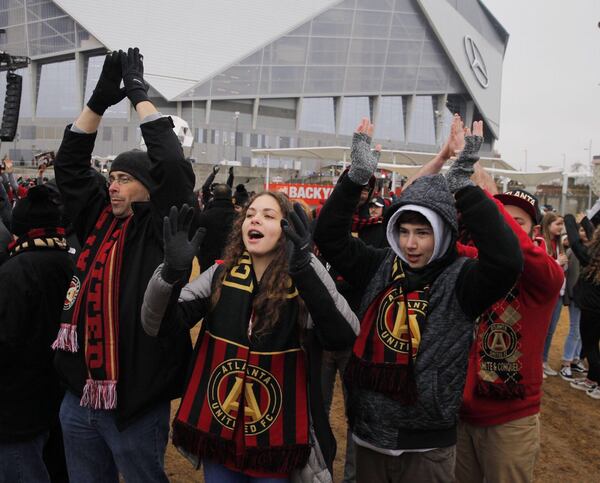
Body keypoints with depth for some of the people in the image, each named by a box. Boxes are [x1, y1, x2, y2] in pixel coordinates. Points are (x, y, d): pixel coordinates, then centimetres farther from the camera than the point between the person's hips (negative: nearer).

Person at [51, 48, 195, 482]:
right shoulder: (99, 221, 7)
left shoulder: (162, 231, -10)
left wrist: (138, 93, -11)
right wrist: (100, 99, 2)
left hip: (135, 401, -6)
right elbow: (69, 164, 10)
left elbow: (173, 164, -21)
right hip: (79, 397, 6)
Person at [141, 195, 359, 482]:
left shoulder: (306, 278, -9)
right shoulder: (221, 274, -1)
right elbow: (157, 325, -7)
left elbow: (343, 337, -26)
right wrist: (172, 270, -26)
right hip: (217, 430, 3)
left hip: (275, 437, -2)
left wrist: (304, 270, -37)